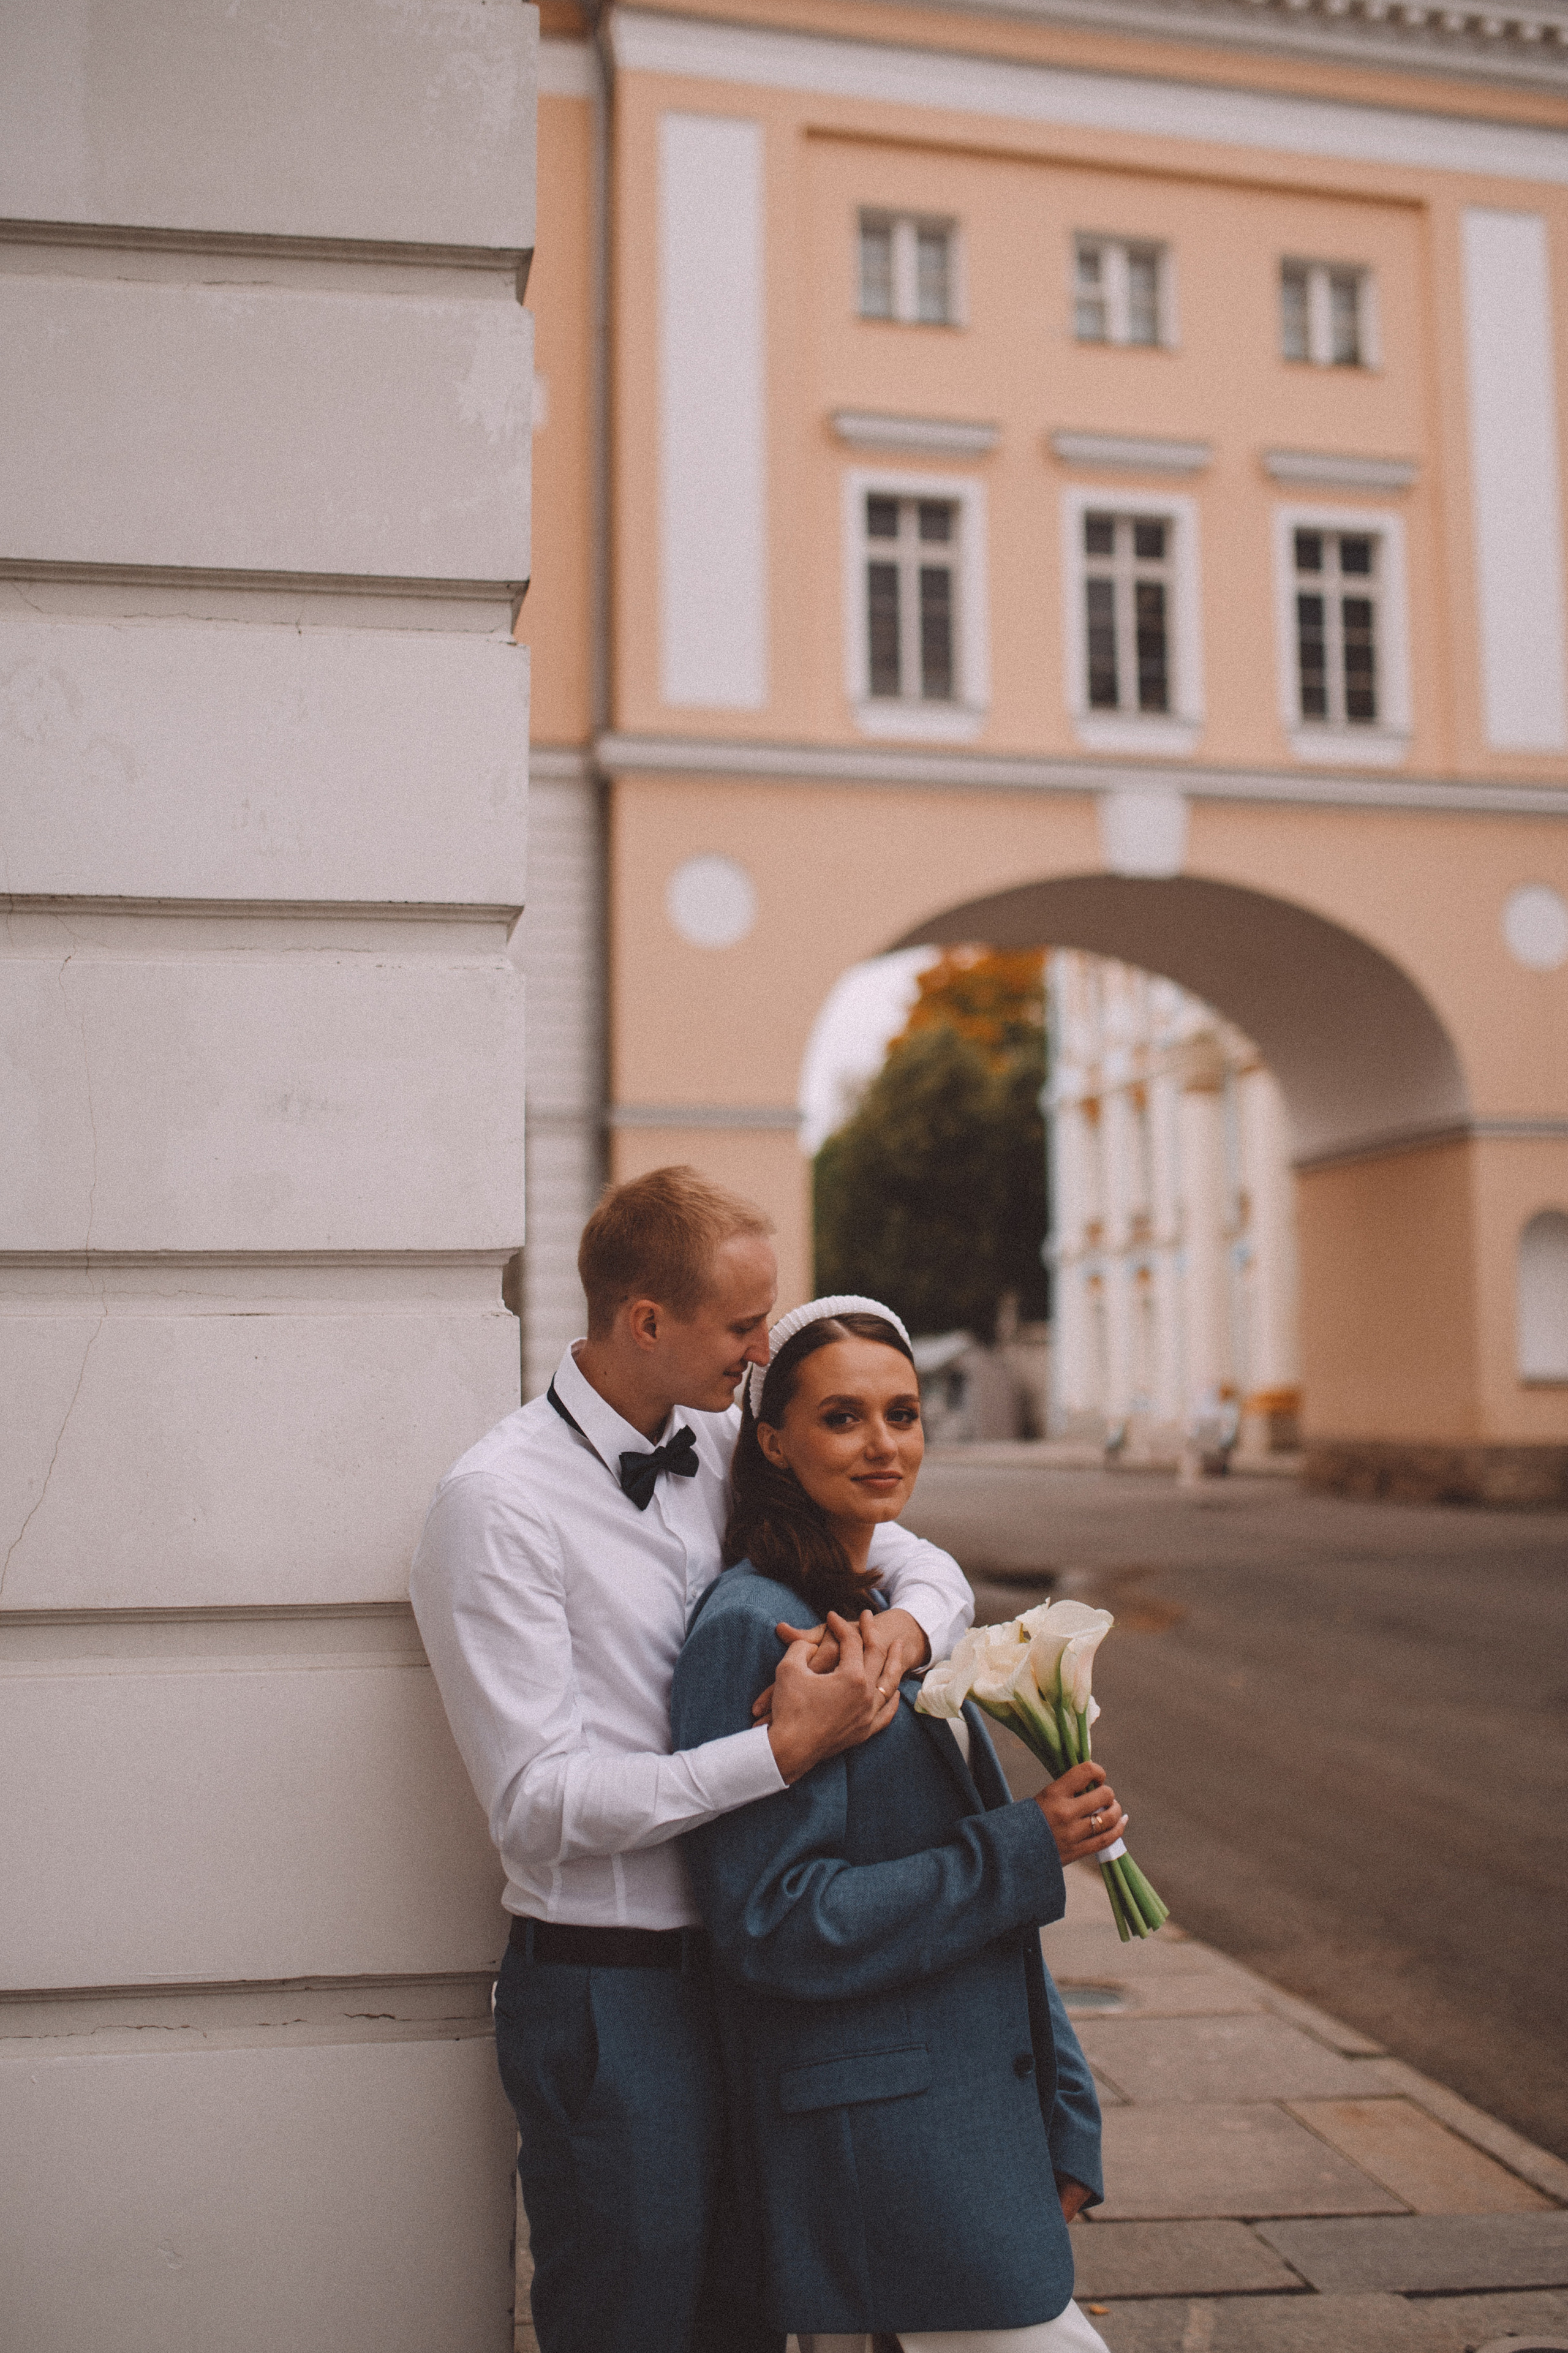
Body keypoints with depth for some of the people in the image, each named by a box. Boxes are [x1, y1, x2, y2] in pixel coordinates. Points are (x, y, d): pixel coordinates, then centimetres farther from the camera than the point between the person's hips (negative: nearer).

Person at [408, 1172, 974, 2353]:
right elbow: (540, 1803, -20)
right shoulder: (499, 1503, -17)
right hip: (608, 1998, -6)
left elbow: (929, 1564, 11)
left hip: (744, 1967, 7)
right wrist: (782, 1750, -27)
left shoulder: (728, 1447, 3)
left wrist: (905, 1626, -13)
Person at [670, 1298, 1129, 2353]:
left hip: (986, 2103, 8)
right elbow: (778, 1925, -19)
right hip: (873, 2135, -8)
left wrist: (1064, 2114, 15)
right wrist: (1025, 1850, -18)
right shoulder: (754, 1630, -15)